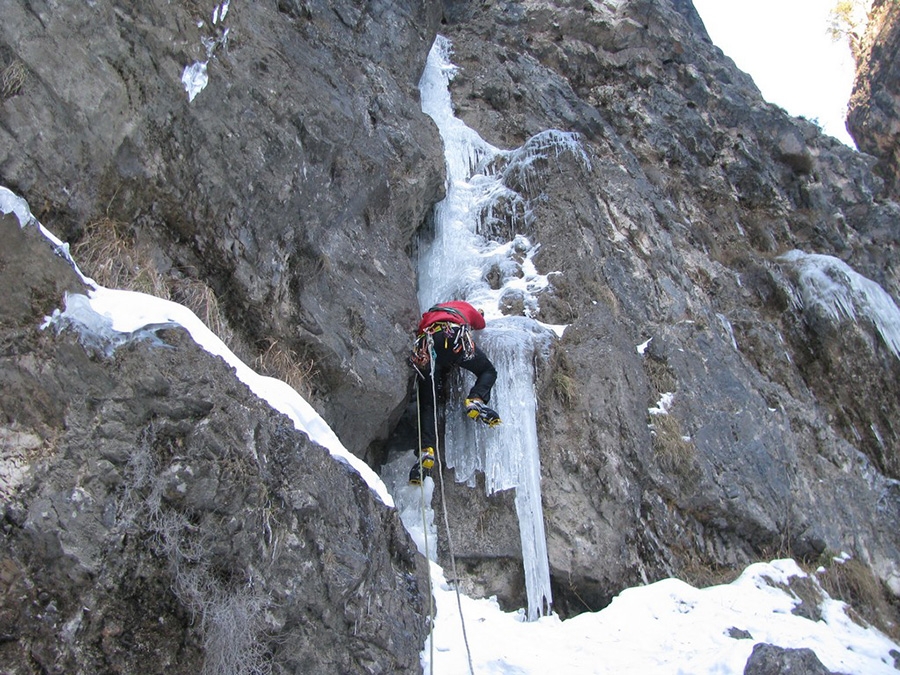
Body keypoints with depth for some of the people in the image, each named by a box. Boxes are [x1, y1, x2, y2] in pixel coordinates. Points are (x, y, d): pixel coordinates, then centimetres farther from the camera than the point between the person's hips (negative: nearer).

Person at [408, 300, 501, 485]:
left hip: (426, 344, 2)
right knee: (488, 371, 20)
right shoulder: (462, 306, 37)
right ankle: (476, 400, -12)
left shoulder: (428, 315, 43)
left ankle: (426, 450, -16)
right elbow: (480, 323, 50)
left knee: (427, 404, 6)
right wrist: (480, 314, 73)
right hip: (454, 336, -2)